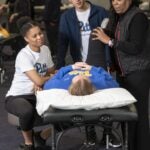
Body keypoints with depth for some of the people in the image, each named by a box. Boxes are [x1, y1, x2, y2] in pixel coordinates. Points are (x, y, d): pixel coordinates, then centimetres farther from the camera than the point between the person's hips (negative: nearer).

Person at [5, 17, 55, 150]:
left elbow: (52, 73, 11)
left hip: (38, 95, 7)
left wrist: (43, 81, -11)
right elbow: (39, 81, -25)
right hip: (17, 96, -6)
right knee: (28, 111, -39)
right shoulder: (23, 55, -18)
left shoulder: (45, 49, 3)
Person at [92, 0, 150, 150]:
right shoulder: (117, 17, 11)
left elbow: (136, 48, -21)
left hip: (138, 73, -8)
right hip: (122, 72, 8)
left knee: (138, 113, -7)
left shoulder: (138, 17, -12)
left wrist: (109, 41, -19)